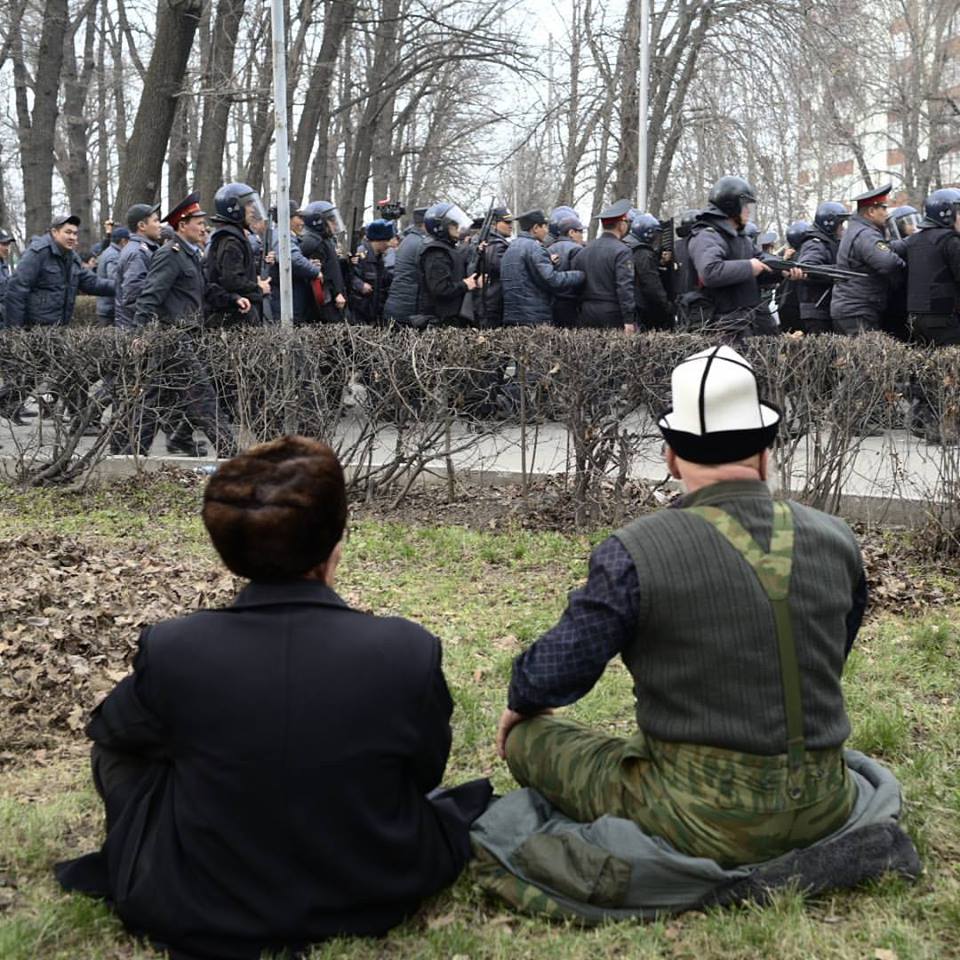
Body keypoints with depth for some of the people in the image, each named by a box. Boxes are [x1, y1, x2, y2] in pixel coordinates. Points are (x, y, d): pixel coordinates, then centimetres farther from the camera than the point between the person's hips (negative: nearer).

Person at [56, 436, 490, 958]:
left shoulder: (171, 650, -20)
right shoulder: (408, 651, -21)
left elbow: (106, 725, 4)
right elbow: (424, 774, 0)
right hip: (376, 903, 1)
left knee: (117, 746, 22)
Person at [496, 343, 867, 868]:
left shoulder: (636, 553, -18)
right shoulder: (837, 540, -2)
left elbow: (553, 672, -10)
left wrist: (520, 705, 15)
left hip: (704, 822, -6)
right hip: (825, 808, 7)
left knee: (530, 741, 11)